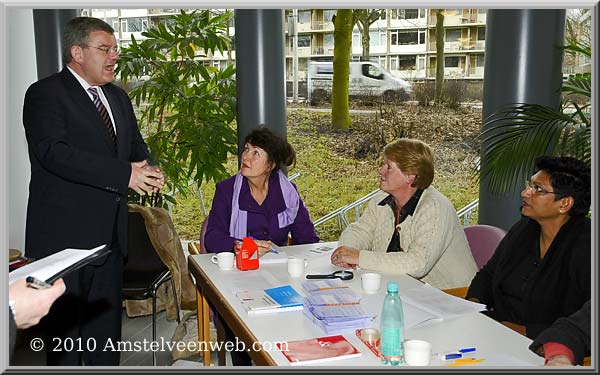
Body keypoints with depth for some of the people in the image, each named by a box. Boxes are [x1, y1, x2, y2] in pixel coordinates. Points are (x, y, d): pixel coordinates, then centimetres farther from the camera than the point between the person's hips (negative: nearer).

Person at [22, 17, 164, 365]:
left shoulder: (118, 97, 16)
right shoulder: (45, 94, -8)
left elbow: (136, 146, 18)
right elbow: (54, 152, -22)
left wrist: (148, 170, -7)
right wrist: (125, 174, -27)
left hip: (110, 233, 7)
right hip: (64, 235, -7)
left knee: (106, 327, 17)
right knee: (65, 327, 5)